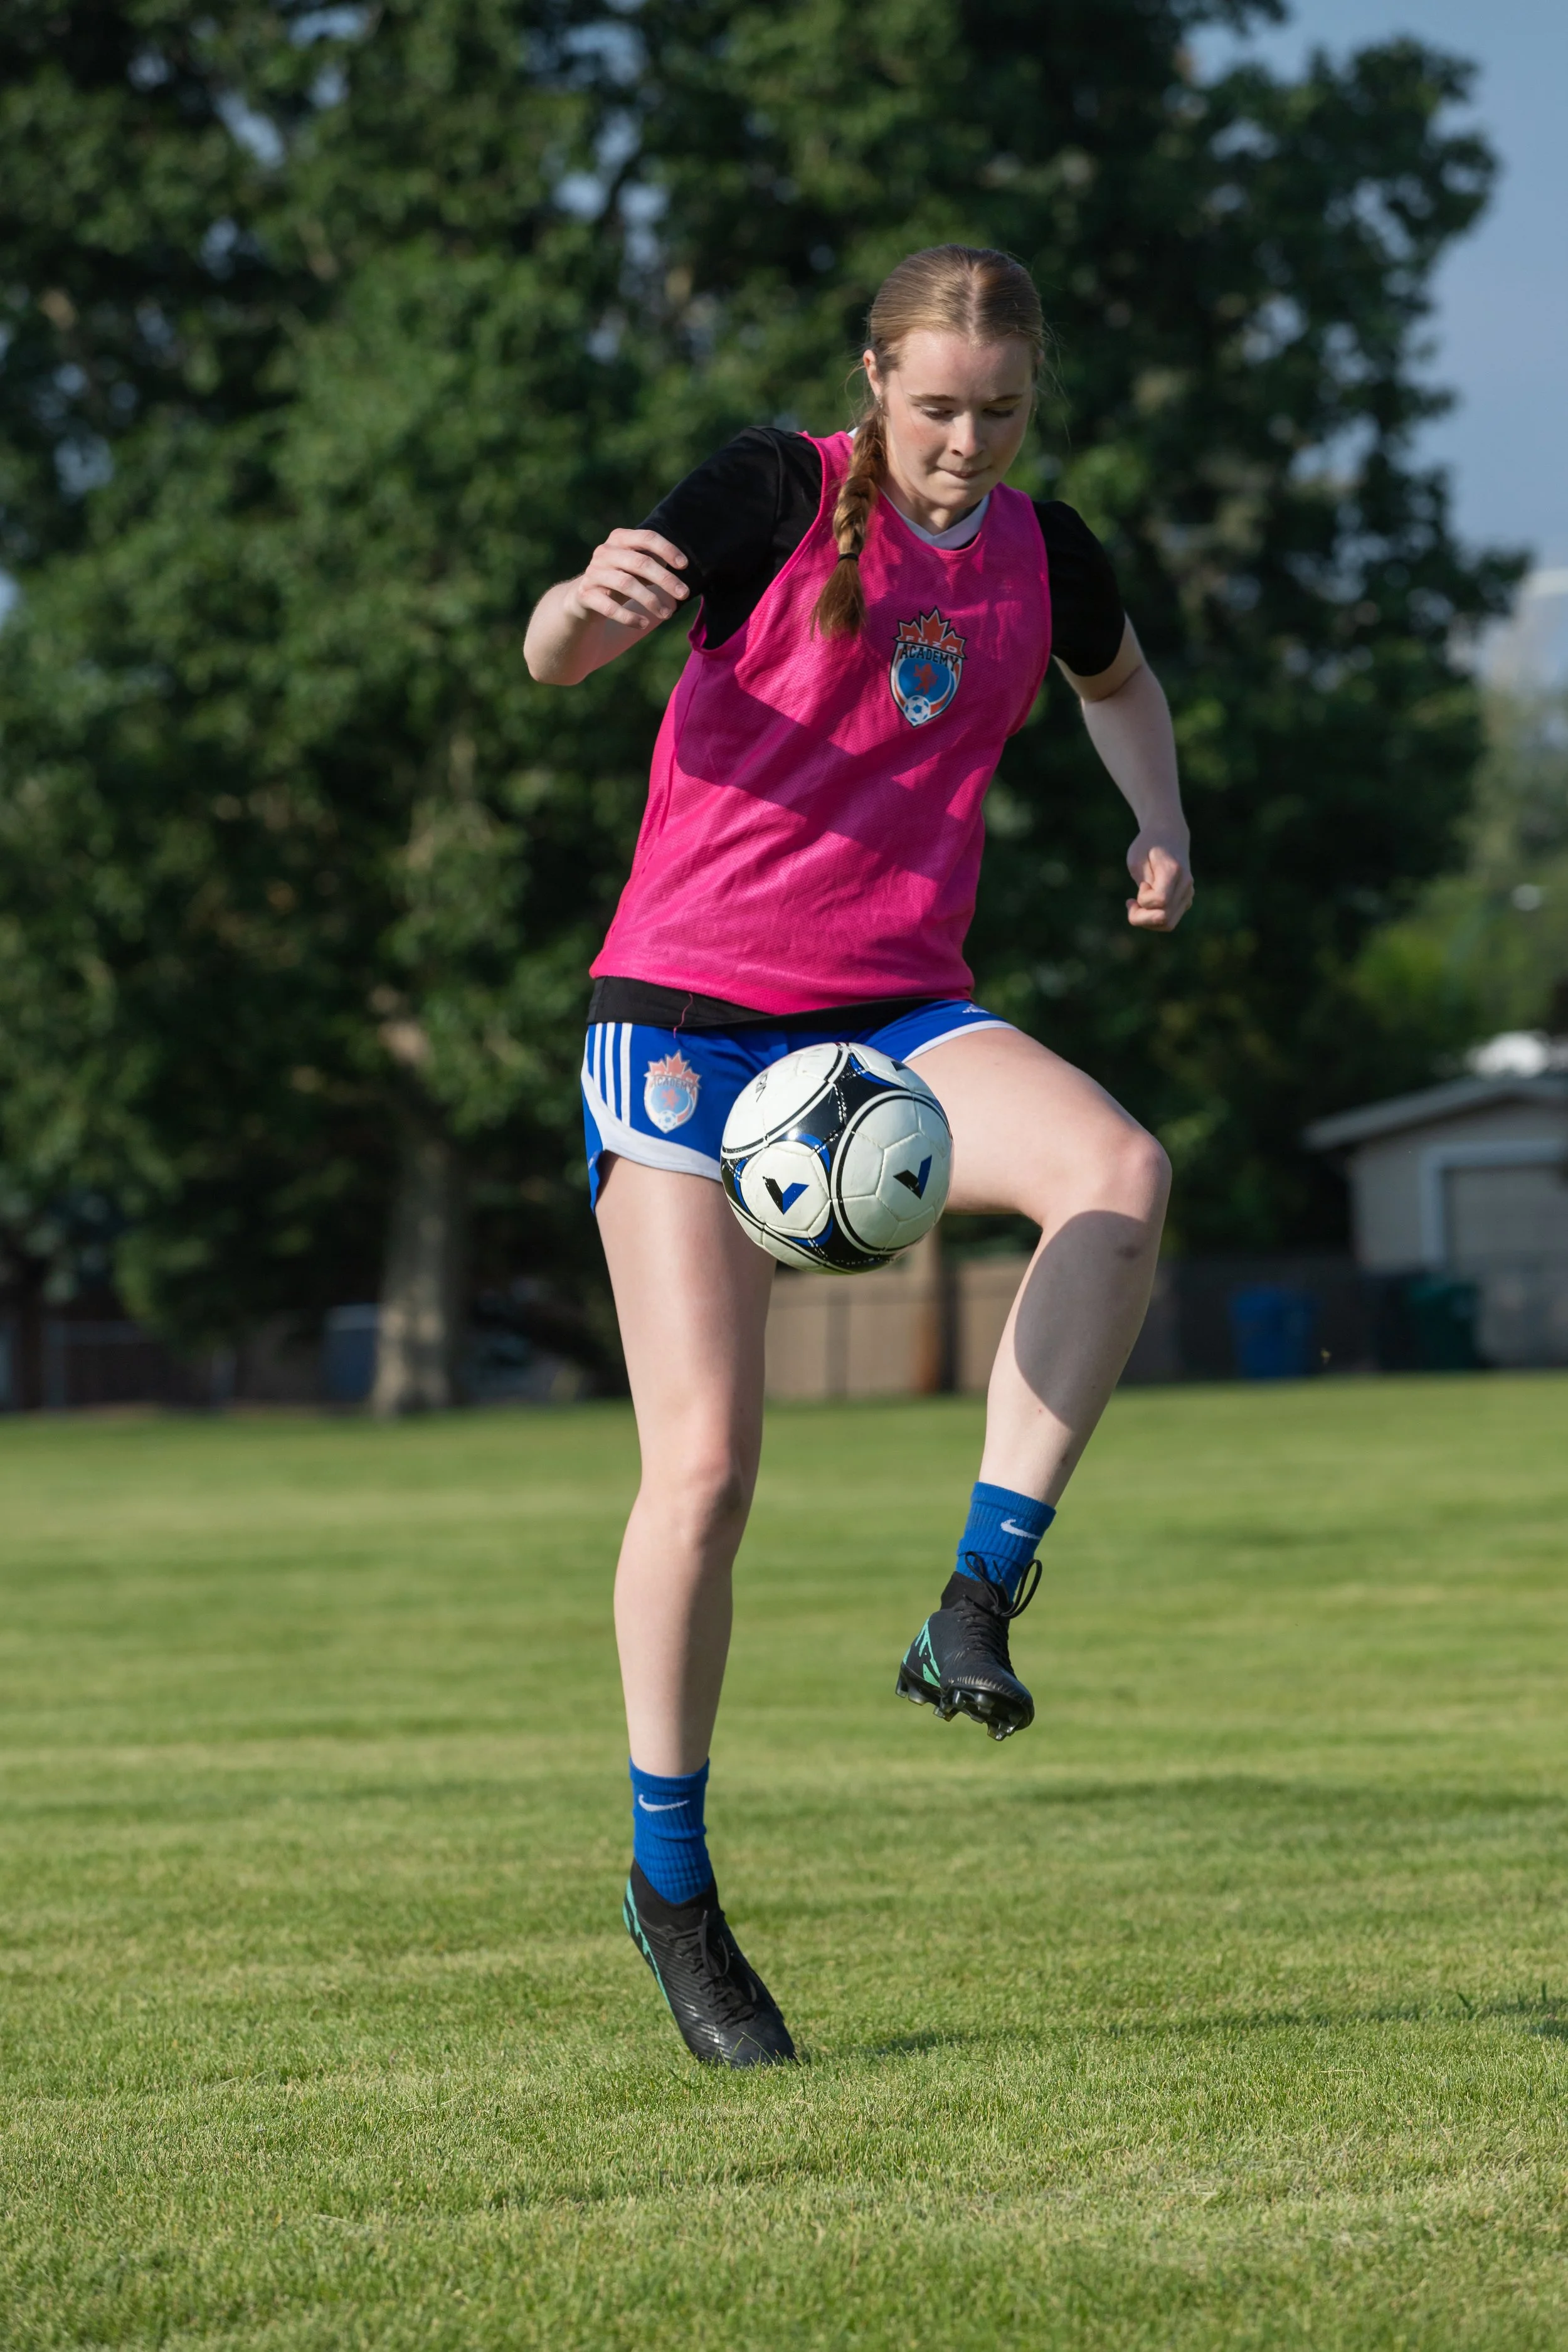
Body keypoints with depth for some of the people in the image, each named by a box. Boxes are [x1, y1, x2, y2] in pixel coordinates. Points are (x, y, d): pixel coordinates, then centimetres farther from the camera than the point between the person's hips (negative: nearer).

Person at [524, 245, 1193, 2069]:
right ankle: (670, 1881, 7)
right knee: (705, 1468, -11)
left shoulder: (1039, 552, 7)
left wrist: (1158, 826, 10)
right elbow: (557, 658, -16)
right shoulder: (778, 494, -6)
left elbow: (1119, 681, 30)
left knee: (1121, 1171, -29)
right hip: (684, 1012, -4)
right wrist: (595, 594, -40)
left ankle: (976, 1602, -26)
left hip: (897, 1020, 4)